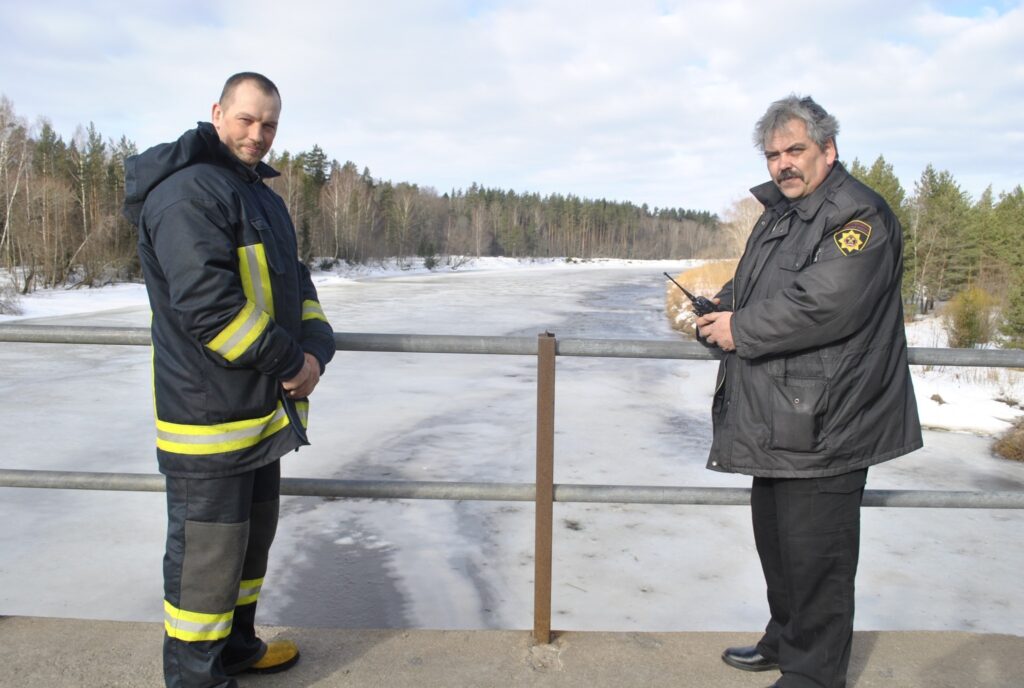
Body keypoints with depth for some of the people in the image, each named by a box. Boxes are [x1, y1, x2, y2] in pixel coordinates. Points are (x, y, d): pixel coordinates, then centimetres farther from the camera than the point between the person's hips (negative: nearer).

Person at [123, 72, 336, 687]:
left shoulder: (260, 194, 16)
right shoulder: (188, 191, -16)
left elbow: (296, 285, 15)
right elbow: (206, 304, -26)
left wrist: (316, 348, -4)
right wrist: (288, 362, -18)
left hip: (264, 408, 10)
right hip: (209, 414, -10)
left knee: (252, 536, 22)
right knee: (208, 550, 3)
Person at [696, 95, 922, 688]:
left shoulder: (859, 215, -13)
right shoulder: (778, 216, 17)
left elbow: (825, 304, -26)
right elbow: (748, 286, 26)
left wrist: (741, 330, -15)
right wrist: (720, 307, 3)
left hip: (824, 424, -10)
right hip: (775, 420, 10)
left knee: (815, 553, 0)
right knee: (775, 536, 21)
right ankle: (784, 640, 39)